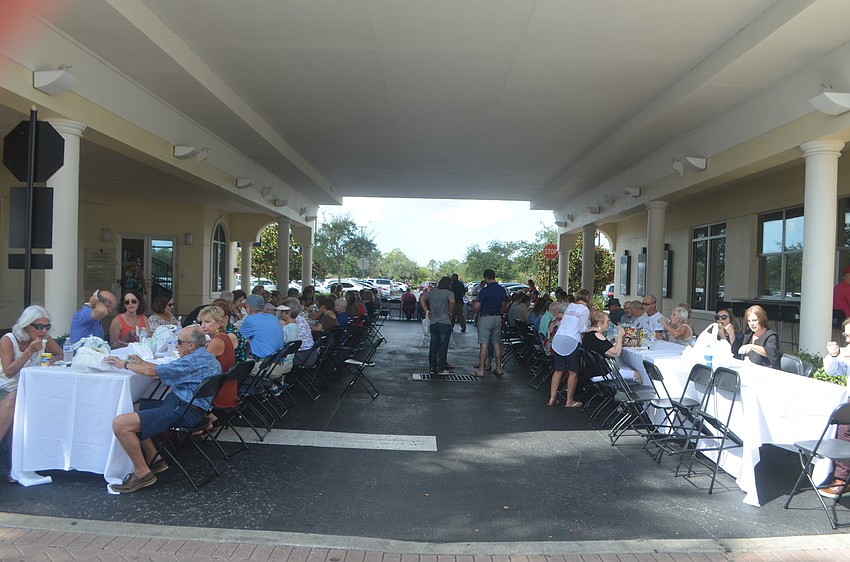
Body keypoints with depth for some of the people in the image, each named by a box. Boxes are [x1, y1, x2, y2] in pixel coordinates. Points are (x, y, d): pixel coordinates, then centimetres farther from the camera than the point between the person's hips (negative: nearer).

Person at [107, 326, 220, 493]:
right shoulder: (205, 357, 15)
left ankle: (142, 473, -3)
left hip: (183, 412, -11)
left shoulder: (196, 360, -19)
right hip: (181, 404, 11)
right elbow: (167, 371, 24)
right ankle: (154, 459, 19)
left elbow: (152, 372, -16)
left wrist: (125, 364, -1)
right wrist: (142, 363, 19)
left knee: (120, 423, -16)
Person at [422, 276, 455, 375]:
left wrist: (427, 311, 13)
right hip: (445, 322, -6)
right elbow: (452, 302, -26)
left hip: (433, 322, 6)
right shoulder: (449, 293, -8)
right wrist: (451, 312, -11)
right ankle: (442, 368, 3)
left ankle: (432, 367, 15)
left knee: (433, 346, 11)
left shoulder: (432, 292, 11)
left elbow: (423, 300, 17)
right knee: (443, 346, 0)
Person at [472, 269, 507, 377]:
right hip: (498, 318, 6)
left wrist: (477, 313, 4)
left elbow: (476, 307, -16)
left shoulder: (484, 290, -15)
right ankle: (498, 368, 17)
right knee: (496, 344, 13)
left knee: (483, 345, -3)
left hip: (485, 318, -6)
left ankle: (481, 370, -1)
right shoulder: (502, 290, 6)